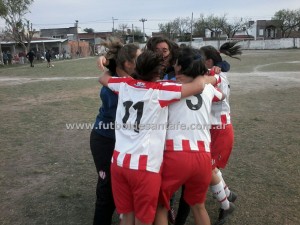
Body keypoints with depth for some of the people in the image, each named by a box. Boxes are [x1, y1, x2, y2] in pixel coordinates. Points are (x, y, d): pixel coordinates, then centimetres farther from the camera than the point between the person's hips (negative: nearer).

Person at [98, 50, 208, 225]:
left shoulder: (124, 85, 7)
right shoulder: (161, 90, -8)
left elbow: (103, 78, 27)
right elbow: (199, 86, -10)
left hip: (119, 161, 5)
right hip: (145, 166, -5)